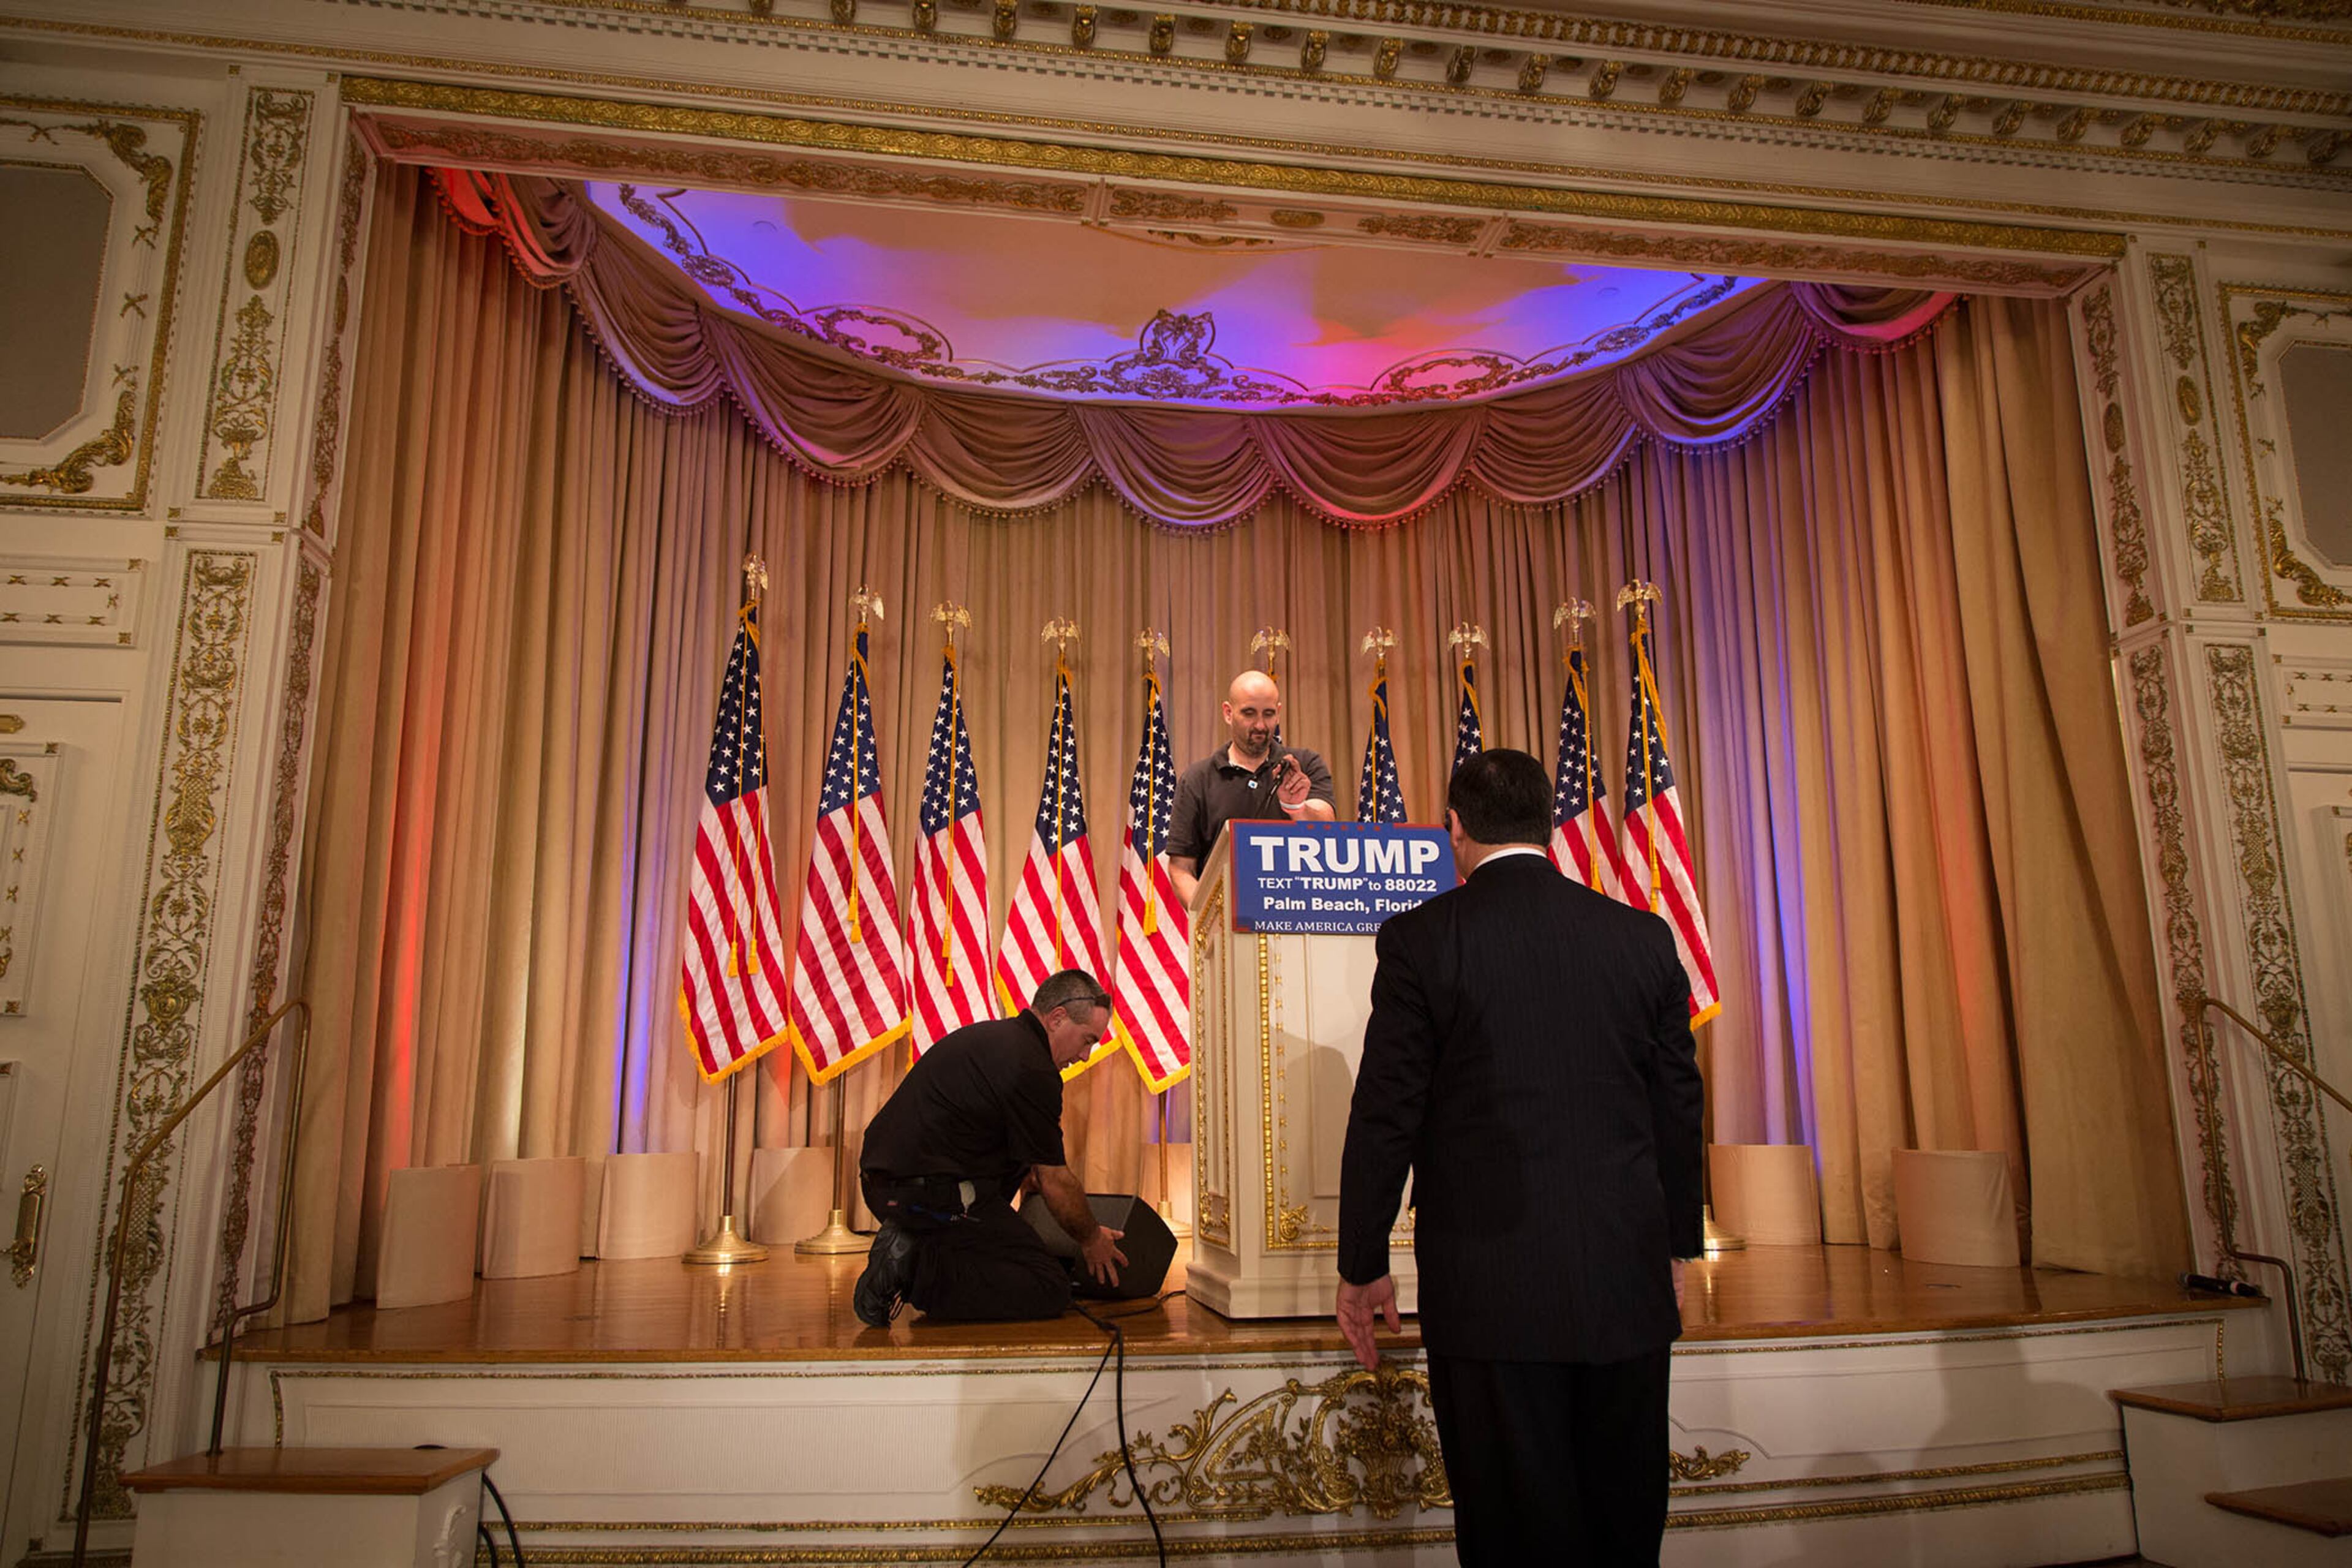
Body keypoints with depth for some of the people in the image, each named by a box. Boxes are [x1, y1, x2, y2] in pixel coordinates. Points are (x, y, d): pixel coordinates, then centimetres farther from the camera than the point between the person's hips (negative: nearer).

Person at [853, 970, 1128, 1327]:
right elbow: (1055, 1181, -5)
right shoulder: (1032, 1069, -13)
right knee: (1050, 1289, -5)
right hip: (932, 1194, -10)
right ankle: (918, 1271, -14)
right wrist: (1091, 1240, 10)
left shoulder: (989, 1035, 16)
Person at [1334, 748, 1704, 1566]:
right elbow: (1678, 1109, 9)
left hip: (1492, 1289, -3)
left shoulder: (1420, 939, -7)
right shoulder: (1645, 936, 3)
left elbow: (1386, 1116, -6)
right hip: (1628, 1282, 4)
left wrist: (1362, 1268, 4)